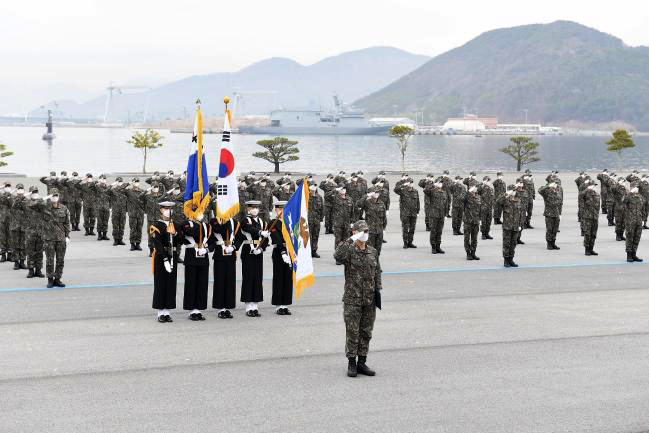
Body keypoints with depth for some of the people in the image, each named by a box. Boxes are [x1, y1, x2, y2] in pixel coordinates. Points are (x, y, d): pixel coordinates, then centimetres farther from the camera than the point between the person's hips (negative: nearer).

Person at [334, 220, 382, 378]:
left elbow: (377, 273, 14)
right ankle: (351, 364, 7)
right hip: (352, 299, -5)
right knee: (352, 332, -1)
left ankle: (362, 363, 17)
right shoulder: (349, 251, -7)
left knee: (366, 332, 9)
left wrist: (378, 291, 5)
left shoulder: (373, 252, 8)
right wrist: (351, 240, -31)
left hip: (369, 299, 5)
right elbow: (338, 256, -30)